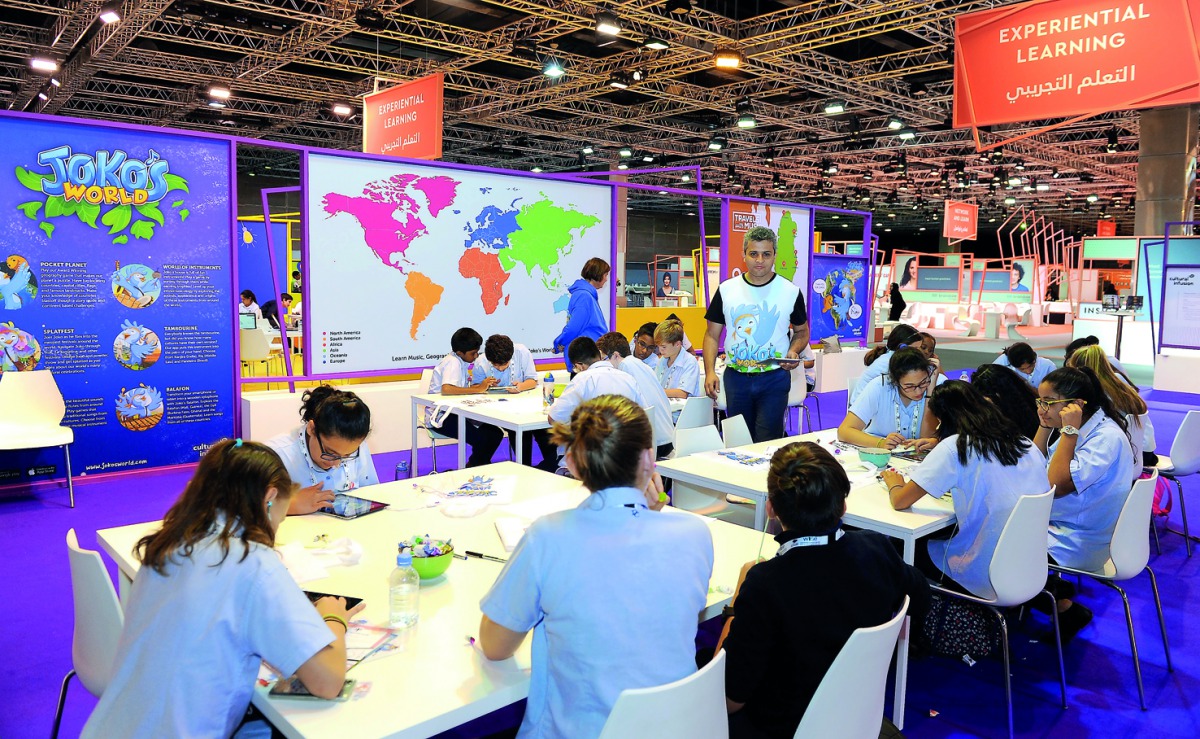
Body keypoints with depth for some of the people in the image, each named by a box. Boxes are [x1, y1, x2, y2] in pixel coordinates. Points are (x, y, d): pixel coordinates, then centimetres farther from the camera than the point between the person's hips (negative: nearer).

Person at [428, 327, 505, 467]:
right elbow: (446, 389, -34)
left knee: (495, 433, -3)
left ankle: (479, 467, 12)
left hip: (454, 413, 9)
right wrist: (478, 388, -30)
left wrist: (485, 385, -6)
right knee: (484, 439, -22)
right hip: (440, 417, -9)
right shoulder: (452, 362, -18)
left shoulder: (461, 361, 10)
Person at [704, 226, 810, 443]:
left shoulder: (791, 292, -2)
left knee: (769, 442, -6)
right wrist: (710, 371, -8)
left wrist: (794, 351, -11)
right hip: (735, 377, 2)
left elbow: (802, 331, 10)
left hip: (774, 378, -2)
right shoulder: (726, 290, 0)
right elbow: (712, 334, 4)